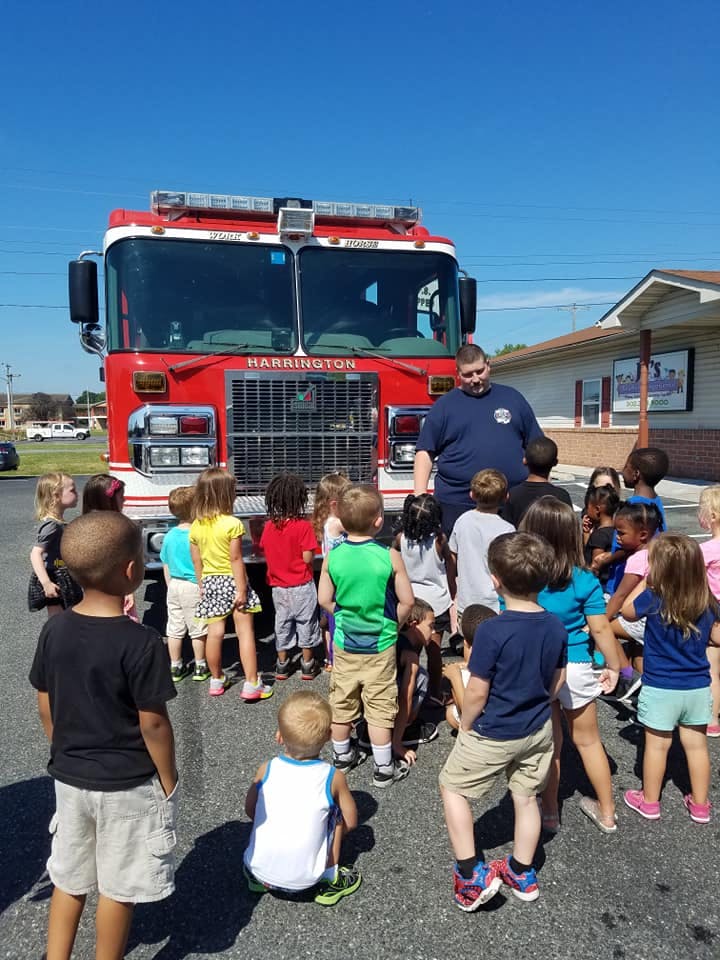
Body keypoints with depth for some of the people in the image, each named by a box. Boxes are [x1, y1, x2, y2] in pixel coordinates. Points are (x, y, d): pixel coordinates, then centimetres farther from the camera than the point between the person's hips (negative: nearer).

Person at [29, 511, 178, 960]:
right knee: (118, 888, 15)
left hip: (69, 778, 6)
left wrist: (67, 755, 16)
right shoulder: (142, 642, -26)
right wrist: (168, 780, -4)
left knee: (69, 879, 24)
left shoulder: (54, 629, -8)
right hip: (128, 784, -5)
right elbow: (153, 724, -20)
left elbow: (46, 707, 1)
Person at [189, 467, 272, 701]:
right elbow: (236, 559, -17)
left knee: (215, 632, 12)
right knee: (245, 631, 1)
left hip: (210, 583, 5)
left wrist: (202, 586, 17)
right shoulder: (232, 524, -17)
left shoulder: (196, 526, 0)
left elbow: (196, 561, 6)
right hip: (232, 581, -5)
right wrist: (241, 590, -13)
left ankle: (216, 680, 24)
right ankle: (252, 684, 3)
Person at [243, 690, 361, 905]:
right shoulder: (333, 777, -13)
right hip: (304, 879, -2)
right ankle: (330, 881, 15)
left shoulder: (267, 770, -8)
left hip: (259, 869, 2)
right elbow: (351, 822, 0)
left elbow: (250, 810, 7)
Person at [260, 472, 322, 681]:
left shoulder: (269, 525, -5)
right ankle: (308, 664, 19)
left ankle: (282, 664, 25)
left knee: (282, 622, 15)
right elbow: (307, 557, -19)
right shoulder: (303, 526, -18)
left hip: (278, 585, 4)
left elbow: (263, 550, 5)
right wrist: (312, 545, -1)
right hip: (302, 585, -4)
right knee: (306, 622, 10)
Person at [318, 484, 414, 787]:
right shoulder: (390, 557, -18)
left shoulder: (332, 557, -11)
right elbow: (406, 601, -11)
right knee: (379, 706, 10)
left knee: (342, 702, 19)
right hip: (380, 645, -3)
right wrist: (393, 625, 5)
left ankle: (342, 754, 38)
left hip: (344, 643, 3)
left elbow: (325, 600, -4)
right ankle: (383, 768, 22)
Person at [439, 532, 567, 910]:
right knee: (526, 797, 23)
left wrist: (465, 725, -5)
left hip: (493, 735, -6)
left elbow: (477, 692, -22)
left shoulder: (491, 631, -29)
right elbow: (557, 681, 4)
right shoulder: (555, 627, -9)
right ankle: (522, 873, 40)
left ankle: (471, 875, 16)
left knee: (452, 787, 15)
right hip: (539, 730, 6)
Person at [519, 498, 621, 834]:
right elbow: (600, 629, -10)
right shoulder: (584, 581, -15)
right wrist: (613, 666, 5)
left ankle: (550, 813, 32)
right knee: (588, 740, 21)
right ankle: (607, 812, 38)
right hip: (575, 667, 0)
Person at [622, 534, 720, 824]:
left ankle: (649, 802, 28)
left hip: (660, 689, -4)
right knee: (696, 745, 17)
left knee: (657, 746, 11)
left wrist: (644, 583, 2)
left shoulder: (652, 598, -21)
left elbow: (628, 612, -1)